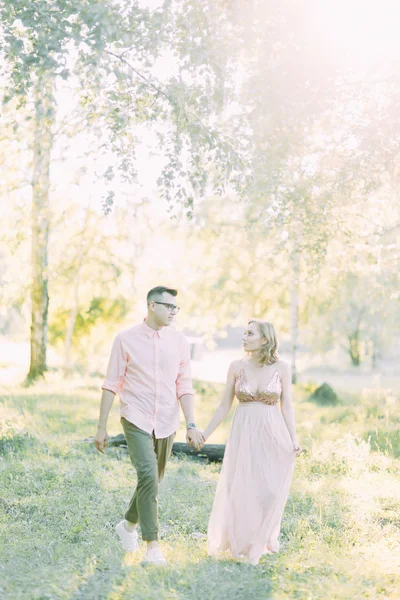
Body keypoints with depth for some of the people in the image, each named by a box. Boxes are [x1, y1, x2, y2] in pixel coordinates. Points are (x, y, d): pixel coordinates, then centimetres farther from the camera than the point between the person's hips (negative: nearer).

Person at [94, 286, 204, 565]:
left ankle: (129, 524, 39)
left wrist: (192, 425, -6)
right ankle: (153, 545, -10)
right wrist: (102, 427, -2)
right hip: (137, 420, -3)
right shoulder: (126, 339, -4)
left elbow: (184, 386, 3)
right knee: (148, 477, -18)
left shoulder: (179, 341, 2)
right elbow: (112, 385, -2)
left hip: (167, 423, 4)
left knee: (154, 481, 14)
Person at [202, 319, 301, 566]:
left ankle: (263, 541, 20)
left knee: (270, 490, -1)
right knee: (242, 490, 0)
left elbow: (287, 406, 1)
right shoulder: (237, 367, 2)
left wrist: (294, 439, -8)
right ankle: (242, 543, 20)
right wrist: (205, 434, 6)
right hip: (244, 434, 1)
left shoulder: (281, 368, -1)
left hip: (273, 434, -1)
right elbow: (225, 406, 8)